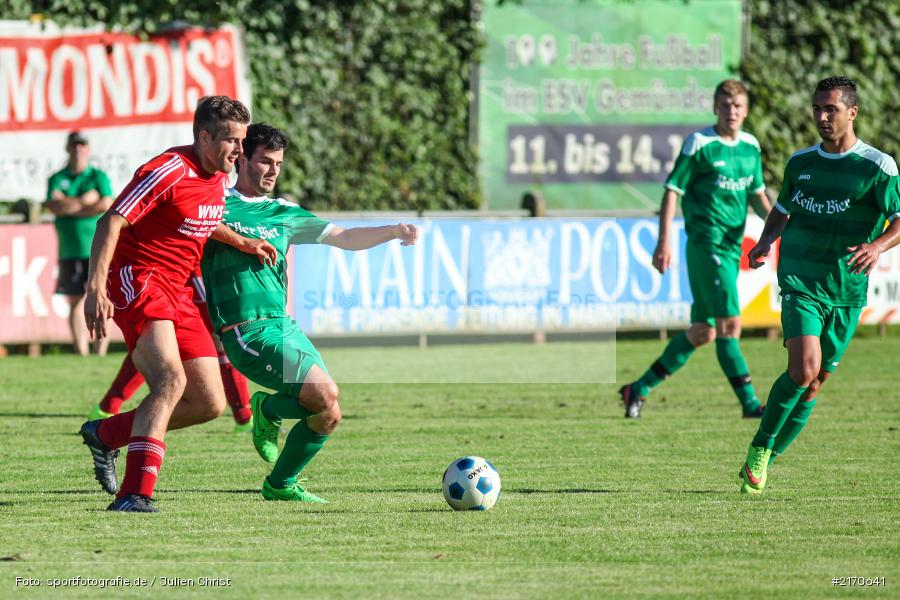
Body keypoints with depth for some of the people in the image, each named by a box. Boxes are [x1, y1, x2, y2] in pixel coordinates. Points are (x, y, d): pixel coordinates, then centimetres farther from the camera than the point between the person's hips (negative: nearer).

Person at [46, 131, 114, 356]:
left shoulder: (98, 176, 7)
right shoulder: (57, 179, 11)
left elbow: (106, 204, -9)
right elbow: (54, 205, -5)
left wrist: (70, 208, -7)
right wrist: (84, 200, -9)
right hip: (70, 251, 2)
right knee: (75, 302, 0)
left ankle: (100, 353, -7)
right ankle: (81, 354, 2)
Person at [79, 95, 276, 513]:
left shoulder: (219, 178, 10)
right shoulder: (168, 172, -17)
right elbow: (110, 223, -22)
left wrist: (241, 243, 17)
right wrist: (96, 288, -31)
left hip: (178, 292, 9)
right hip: (138, 280, -9)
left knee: (210, 403, 3)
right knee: (171, 379, -28)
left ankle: (106, 434, 20)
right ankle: (135, 494, -33)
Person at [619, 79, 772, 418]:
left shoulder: (751, 146, 12)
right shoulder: (699, 144, -7)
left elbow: (757, 193, 24)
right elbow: (672, 190, -6)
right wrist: (664, 242, -12)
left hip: (732, 247, 7)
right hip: (706, 245, -7)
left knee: (703, 332, 9)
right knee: (729, 323, -13)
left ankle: (640, 389, 19)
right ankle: (749, 403, -11)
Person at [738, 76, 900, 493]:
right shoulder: (800, 162, 8)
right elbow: (782, 210, 22)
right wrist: (766, 241, 3)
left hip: (848, 289, 0)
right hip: (800, 281, 0)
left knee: (814, 384, 5)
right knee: (803, 370, -20)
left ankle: (764, 462, 20)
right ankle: (759, 448, -3)